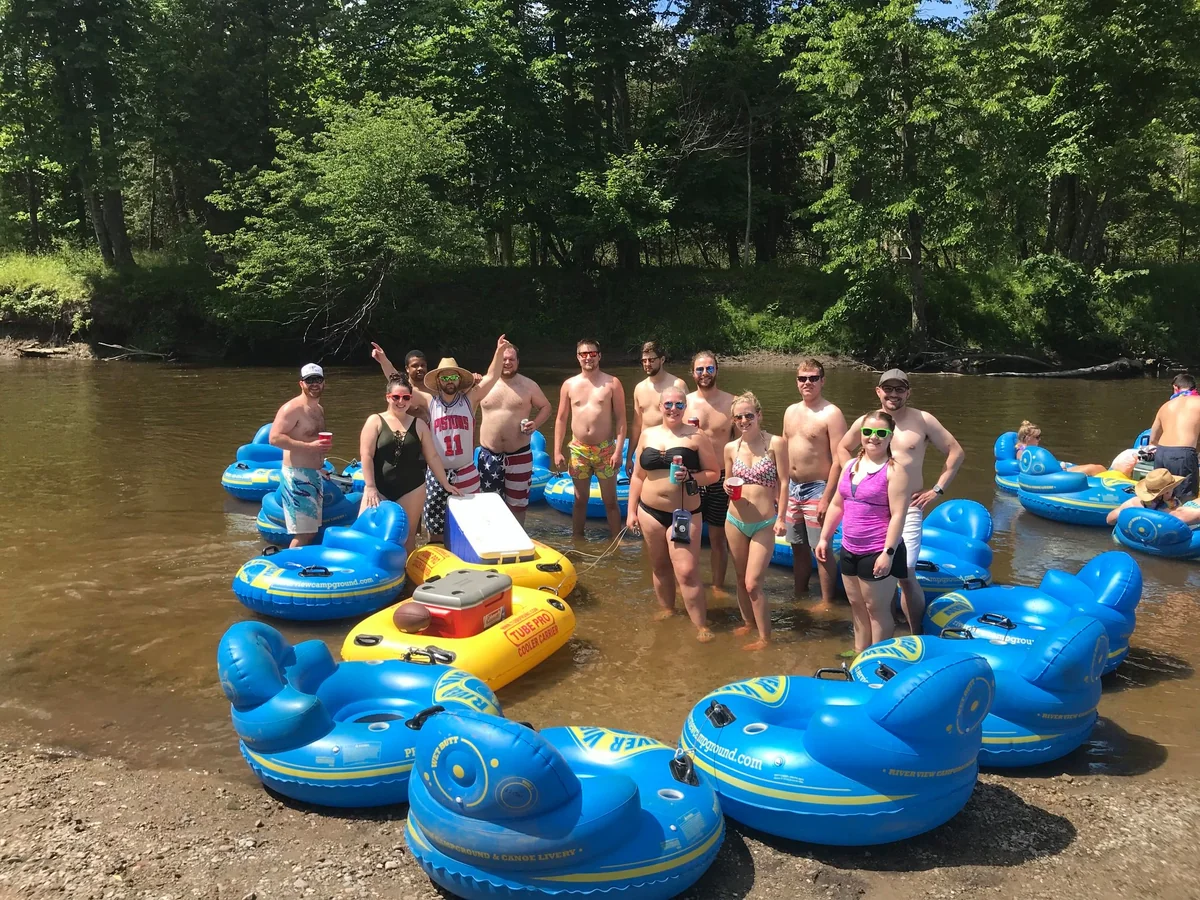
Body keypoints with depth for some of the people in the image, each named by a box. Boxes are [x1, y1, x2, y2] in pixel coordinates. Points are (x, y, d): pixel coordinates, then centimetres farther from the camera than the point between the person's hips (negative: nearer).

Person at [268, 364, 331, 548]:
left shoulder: (320, 410, 16)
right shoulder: (292, 408, -12)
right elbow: (274, 438, -22)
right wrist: (309, 446, -25)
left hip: (314, 475, 9)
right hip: (297, 475, -9)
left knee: (312, 531, 12)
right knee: (303, 533, -10)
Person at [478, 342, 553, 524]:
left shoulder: (529, 385, -1)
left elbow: (545, 407, 7)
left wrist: (535, 424, -9)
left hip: (519, 455, -1)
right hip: (489, 455, 1)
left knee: (517, 503, 10)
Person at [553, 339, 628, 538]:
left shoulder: (612, 383, -3)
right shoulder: (569, 385, 4)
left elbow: (620, 419, -4)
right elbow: (561, 419, 7)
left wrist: (618, 450, -12)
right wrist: (557, 451, 1)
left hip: (605, 449, -2)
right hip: (578, 450, 2)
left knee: (610, 501, 5)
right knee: (580, 500, 13)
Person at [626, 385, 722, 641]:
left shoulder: (697, 436, -4)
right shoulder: (648, 435, 8)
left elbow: (714, 473, -2)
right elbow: (638, 476, 13)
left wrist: (690, 478, -20)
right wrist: (632, 511, 9)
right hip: (650, 511, 4)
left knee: (687, 572, -10)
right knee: (659, 566, 16)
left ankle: (702, 627, -2)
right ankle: (667, 609, 34)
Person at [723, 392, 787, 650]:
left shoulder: (776, 443, -10)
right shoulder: (730, 448, 1)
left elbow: (783, 483, -7)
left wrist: (781, 517, -11)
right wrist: (728, 488, -8)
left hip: (764, 524, -4)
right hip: (735, 521, 4)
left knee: (753, 583, -6)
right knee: (741, 578, 17)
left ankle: (765, 637, 10)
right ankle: (749, 623, 38)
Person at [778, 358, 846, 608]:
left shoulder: (831, 414, -12)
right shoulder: (791, 412, 10)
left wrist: (828, 498, -20)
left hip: (817, 489, -7)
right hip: (792, 488, 7)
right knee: (798, 547, 17)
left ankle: (827, 603, 15)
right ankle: (799, 596, 31)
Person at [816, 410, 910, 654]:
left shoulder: (894, 470, -13)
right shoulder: (851, 466, 9)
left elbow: (898, 515, -18)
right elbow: (836, 505, 17)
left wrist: (888, 553, -22)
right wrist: (824, 538, 15)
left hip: (878, 553, -7)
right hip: (850, 550, 7)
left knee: (877, 609, 4)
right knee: (856, 605, 18)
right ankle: (859, 652, 32)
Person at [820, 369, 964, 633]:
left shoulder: (923, 420, -2)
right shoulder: (865, 422, 4)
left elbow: (956, 452, 4)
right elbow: (842, 449, 21)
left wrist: (937, 489, -1)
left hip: (907, 509, -3)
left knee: (906, 575, -9)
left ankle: (917, 638, 7)